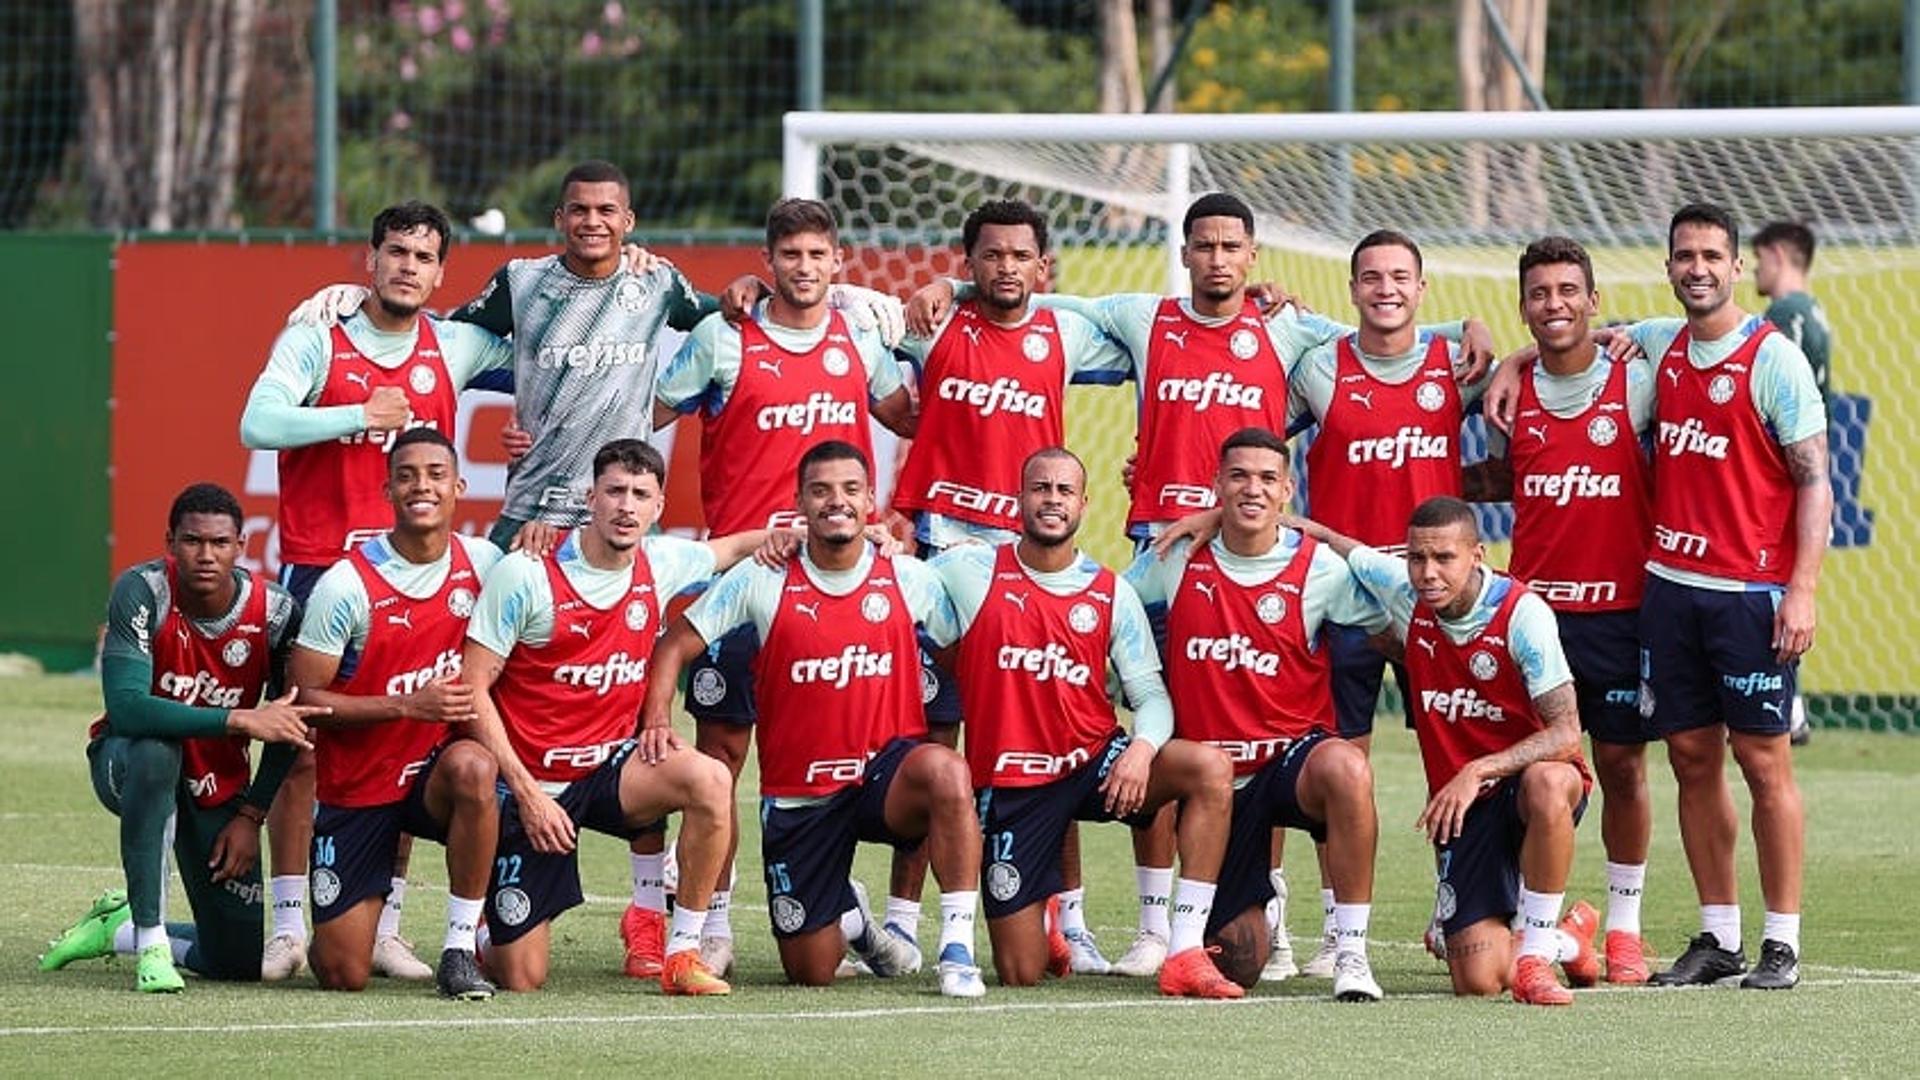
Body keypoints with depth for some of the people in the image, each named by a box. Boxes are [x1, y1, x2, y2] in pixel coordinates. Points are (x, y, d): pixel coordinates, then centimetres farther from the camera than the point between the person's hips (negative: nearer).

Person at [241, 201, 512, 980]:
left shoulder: (455, 349, 9)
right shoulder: (315, 340, -2)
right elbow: (258, 424, -16)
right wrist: (362, 414, -18)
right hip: (317, 569, -3)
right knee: (300, 748, -4)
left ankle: (384, 927, 7)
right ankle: (289, 928, 2)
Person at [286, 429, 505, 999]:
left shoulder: (482, 562, -2)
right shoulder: (346, 585, -15)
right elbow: (303, 698, -14)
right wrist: (409, 705, -22)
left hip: (435, 772, 2)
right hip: (356, 789, -2)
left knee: (473, 767, -37)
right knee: (344, 976, -7)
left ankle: (460, 950, -22)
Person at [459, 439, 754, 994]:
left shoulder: (661, 565, 0)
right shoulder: (526, 575, -15)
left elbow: (733, 548, 23)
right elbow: (472, 690, -13)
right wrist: (527, 793, -18)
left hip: (608, 769, 4)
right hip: (531, 784, -4)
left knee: (708, 780, -29)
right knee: (520, 981, -6)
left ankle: (682, 954, -17)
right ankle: (483, 933, 33)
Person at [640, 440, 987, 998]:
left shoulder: (910, 580, 0)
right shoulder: (762, 581, -3)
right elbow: (674, 646, 0)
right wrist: (657, 718, -17)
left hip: (887, 770, -1)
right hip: (798, 798, 1)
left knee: (945, 771, -39)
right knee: (811, 973, 2)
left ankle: (958, 950, -29)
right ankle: (851, 922, 41)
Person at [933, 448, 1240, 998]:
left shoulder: (1112, 594, 2)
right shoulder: (972, 571, -2)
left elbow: (1151, 694, 0)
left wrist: (1142, 748, -22)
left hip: (1094, 764, 2)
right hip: (1010, 784, -2)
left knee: (1210, 769, -28)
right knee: (1021, 974, -5)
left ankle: (1185, 954, -25)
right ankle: (1039, 927, 37)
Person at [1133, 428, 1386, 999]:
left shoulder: (1317, 568, -6)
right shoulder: (1178, 560, -1)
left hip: (1293, 754, -2)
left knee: (1346, 768, -41)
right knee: (1239, 965, 4)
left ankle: (1351, 952, -31)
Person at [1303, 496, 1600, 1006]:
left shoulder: (1522, 613, -18)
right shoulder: (1405, 593, -4)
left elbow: (1566, 733, -25)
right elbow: (1327, 542, 14)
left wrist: (1478, 772, -35)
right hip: (1463, 809, 4)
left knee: (1547, 782, -43)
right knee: (1478, 979, -10)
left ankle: (1537, 950, -26)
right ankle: (1566, 938, 27)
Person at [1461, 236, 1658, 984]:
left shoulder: (1638, 384, -4)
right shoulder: (1512, 393, 5)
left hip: (1620, 608, -2)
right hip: (1529, 607, 2)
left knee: (1622, 766, 3)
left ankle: (1624, 924, 13)